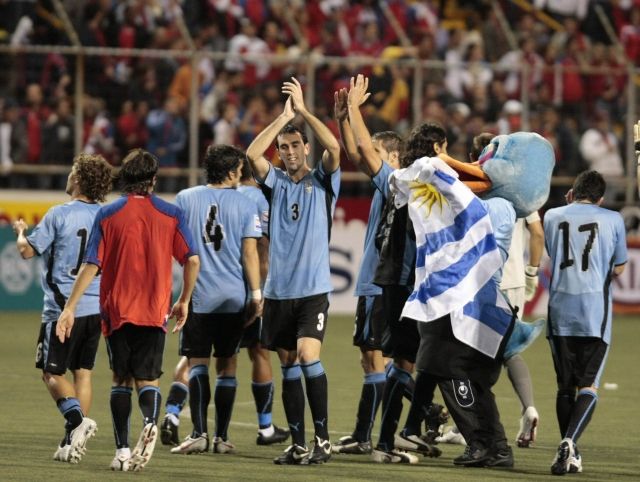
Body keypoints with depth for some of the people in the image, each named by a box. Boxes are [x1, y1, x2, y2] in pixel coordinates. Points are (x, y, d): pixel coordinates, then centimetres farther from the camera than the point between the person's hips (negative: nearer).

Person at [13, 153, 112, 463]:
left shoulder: (60, 214, -11)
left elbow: (28, 251, -6)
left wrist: (21, 232, 14)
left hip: (64, 308, -5)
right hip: (97, 307, 5)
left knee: (52, 372, 3)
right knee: (83, 371, 10)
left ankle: (78, 419, -21)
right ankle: (72, 442, 9)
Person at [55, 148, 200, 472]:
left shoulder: (107, 215, -2)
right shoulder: (171, 214, 1)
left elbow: (91, 265, -6)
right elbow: (192, 260, -4)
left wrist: (69, 307, -2)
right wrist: (184, 301, 10)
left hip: (117, 311, 0)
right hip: (155, 312, 0)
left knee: (121, 380, 11)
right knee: (147, 380, 6)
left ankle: (122, 451, 5)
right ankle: (150, 421, -26)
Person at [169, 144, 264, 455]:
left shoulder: (185, 199, 2)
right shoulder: (245, 205, -1)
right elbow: (250, 253, -4)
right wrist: (256, 294, 2)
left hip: (197, 295, 0)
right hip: (234, 298, 0)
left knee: (197, 363, 1)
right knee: (227, 365, 9)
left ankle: (199, 433, -12)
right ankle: (222, 437, 10)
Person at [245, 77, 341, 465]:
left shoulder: (323, 181, 3)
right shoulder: (276, 182, 10)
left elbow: (334, 148, -15)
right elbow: (253, 154, -6)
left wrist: (304, 110, -14)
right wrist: (284, 116, -8)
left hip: (314, 289, -4)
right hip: (279, 290, 4)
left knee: (308, 356, -19)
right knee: (289, 367, 5)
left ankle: (323, 438, -12)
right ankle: (298, 444, 10)